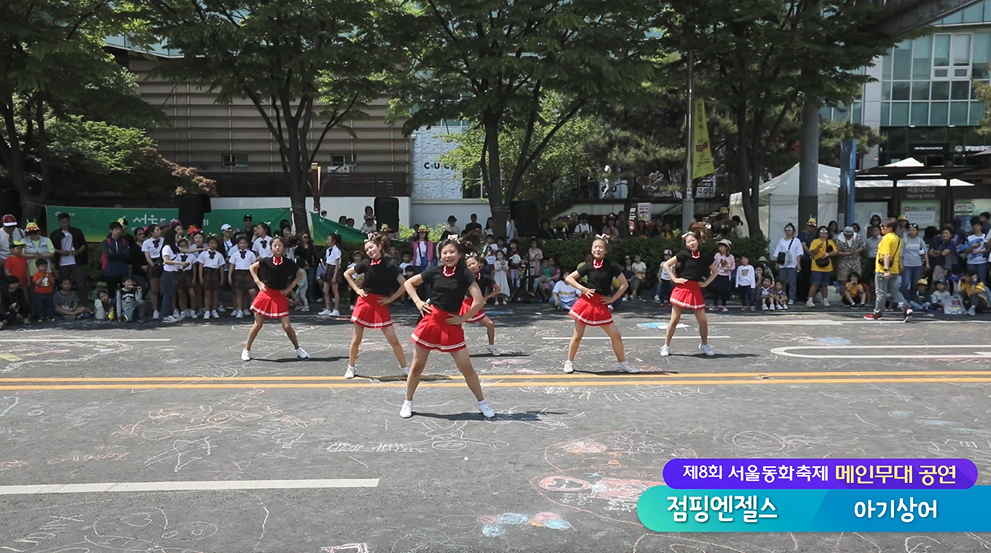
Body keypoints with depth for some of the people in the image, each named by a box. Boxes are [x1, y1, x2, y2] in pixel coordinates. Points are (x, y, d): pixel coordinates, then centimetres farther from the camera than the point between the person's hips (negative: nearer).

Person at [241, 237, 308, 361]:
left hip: (280, 296, 0)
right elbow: (252, 267, 10)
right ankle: (246, 350, 18)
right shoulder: (266, 261, -5)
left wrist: (290, 287, 1)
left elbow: (299, 275, 11)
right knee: (258, 324, 5)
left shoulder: (289, 263, -5)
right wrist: (258, 282, 1)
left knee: (286, 325, -5)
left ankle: (298, 349, 12)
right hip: (266, 294, 0)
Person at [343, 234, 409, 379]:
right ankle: (351, 367, 25)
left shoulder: (390, 264, -10)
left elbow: (404, 285, -9)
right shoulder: (366, 263, -3)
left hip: (380, 305, -2)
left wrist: (390, 298, -7)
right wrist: (357, 289, 2)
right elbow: (347, 274, 11)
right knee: (356, 339, 8)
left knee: (393, 339, -2)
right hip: (364, 303, 2)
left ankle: (405, 367, 10)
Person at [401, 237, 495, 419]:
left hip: (451, 324, -1)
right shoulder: (434, 272, -1)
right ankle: (407, 403, 25)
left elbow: (478, 301, -14)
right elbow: (408, 283, 11)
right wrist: (418, 302, -1)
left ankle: (482, 403, 16)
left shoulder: (464, 274, -7)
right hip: (431, 321, 2)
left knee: (466, 367, 0)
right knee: (417, 366, 7)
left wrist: (463, 318, -10)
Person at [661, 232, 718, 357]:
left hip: (696, 290, 2)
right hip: (682, 289, -2)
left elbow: (715, 272, 17)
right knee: (674, 320, 1)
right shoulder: (683, 254, -4)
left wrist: (706, 283, 4)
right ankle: (666, 346, 10)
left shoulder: (705, 257, 4)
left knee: (703, 320, 3)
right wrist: (674, 279, -7)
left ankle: (704, 345, 24)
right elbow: (666, 264, -2)